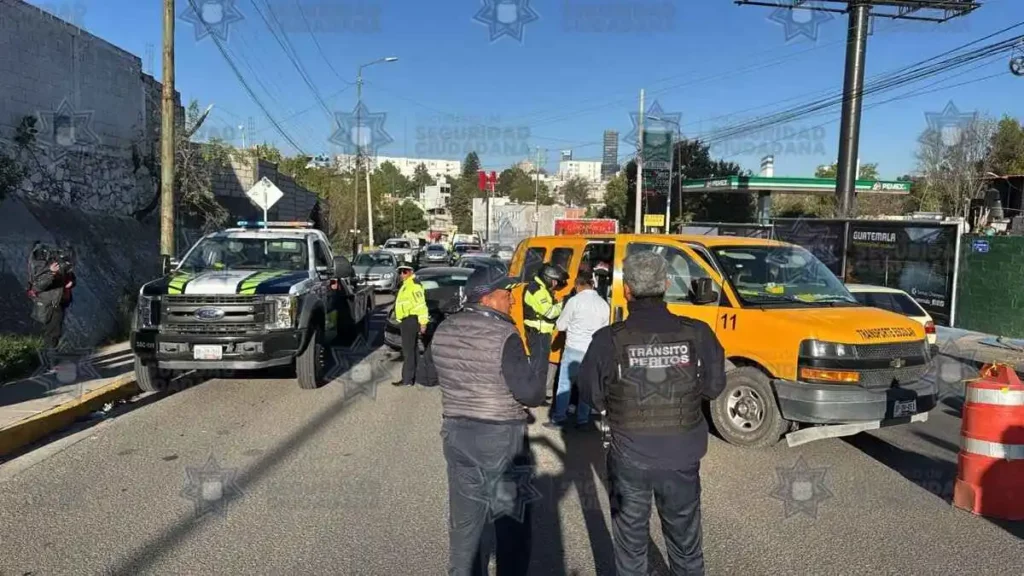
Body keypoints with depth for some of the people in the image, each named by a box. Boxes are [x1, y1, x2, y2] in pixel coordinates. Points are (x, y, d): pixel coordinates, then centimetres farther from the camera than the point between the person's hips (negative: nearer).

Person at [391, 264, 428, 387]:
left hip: (410, 320, -11)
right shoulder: (406, 285, 19)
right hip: (407, 320, 11)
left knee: (408, 351, -9)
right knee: (413, 349, 16)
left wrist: (423, 322, -26)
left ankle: (407, 379, -8)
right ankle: (416, 375, 24)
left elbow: (421, 305, -23)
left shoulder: (413, 285, -16)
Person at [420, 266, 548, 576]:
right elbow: (531, 394, -21)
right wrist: (541, 348, -12)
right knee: (512, 522, 12)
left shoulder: (444, 330, 1)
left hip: (456, 434, 6)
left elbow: (428, 376, 15)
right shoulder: (504, 335, -19)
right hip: (501, 438, -6)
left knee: (464, 520, 18)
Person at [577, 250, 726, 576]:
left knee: (630, 545, 18)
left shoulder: (609, 340, -17)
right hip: (683, 457, 2)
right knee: (686, 545, 23)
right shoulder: (697, 333, -13)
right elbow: (714, 387, 0)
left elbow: (589, 395, -6)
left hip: (629, 458, -1)